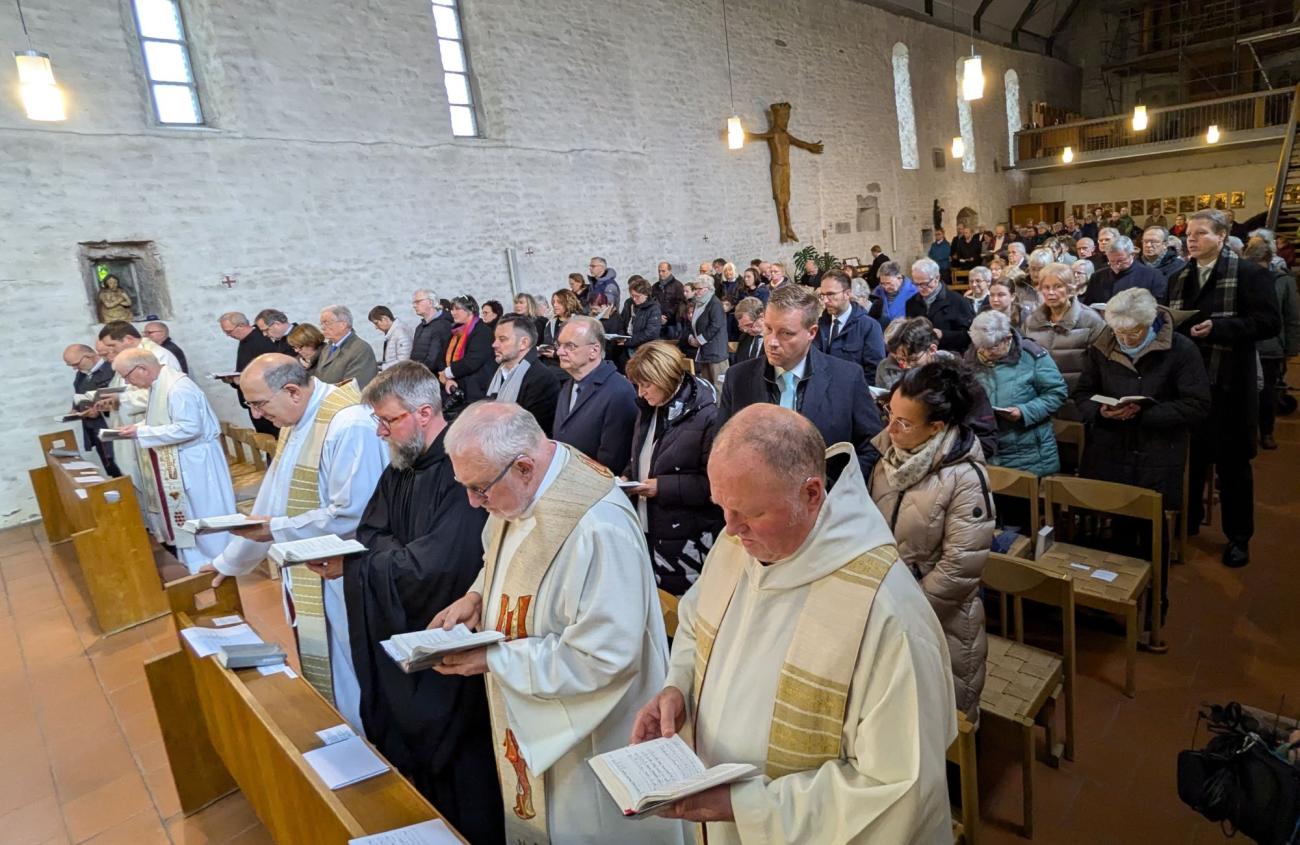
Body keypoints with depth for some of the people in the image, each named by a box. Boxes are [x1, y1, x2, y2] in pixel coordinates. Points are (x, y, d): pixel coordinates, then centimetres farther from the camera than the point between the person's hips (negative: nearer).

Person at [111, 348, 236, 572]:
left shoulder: (178, 387, -23)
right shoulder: (158, 384, 7)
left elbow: (189, 428, -28)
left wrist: (142, 432, -23)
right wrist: (138, 427, 2)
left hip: (194, 461, -10)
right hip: (177, 463, 10)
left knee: (203, 513, 1)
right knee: (185, 513, 16)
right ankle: (197, 563, 26)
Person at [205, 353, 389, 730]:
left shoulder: (349, 426, -23)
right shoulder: (296, 421, 9)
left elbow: (352, 514, -25)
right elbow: (271, 498, 16)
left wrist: (278, 529, -18)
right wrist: (229, 560, 20)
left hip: (340, 581, -9)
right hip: (305, 575, 9)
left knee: (345, 682, 7)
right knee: (319, 676, 21)